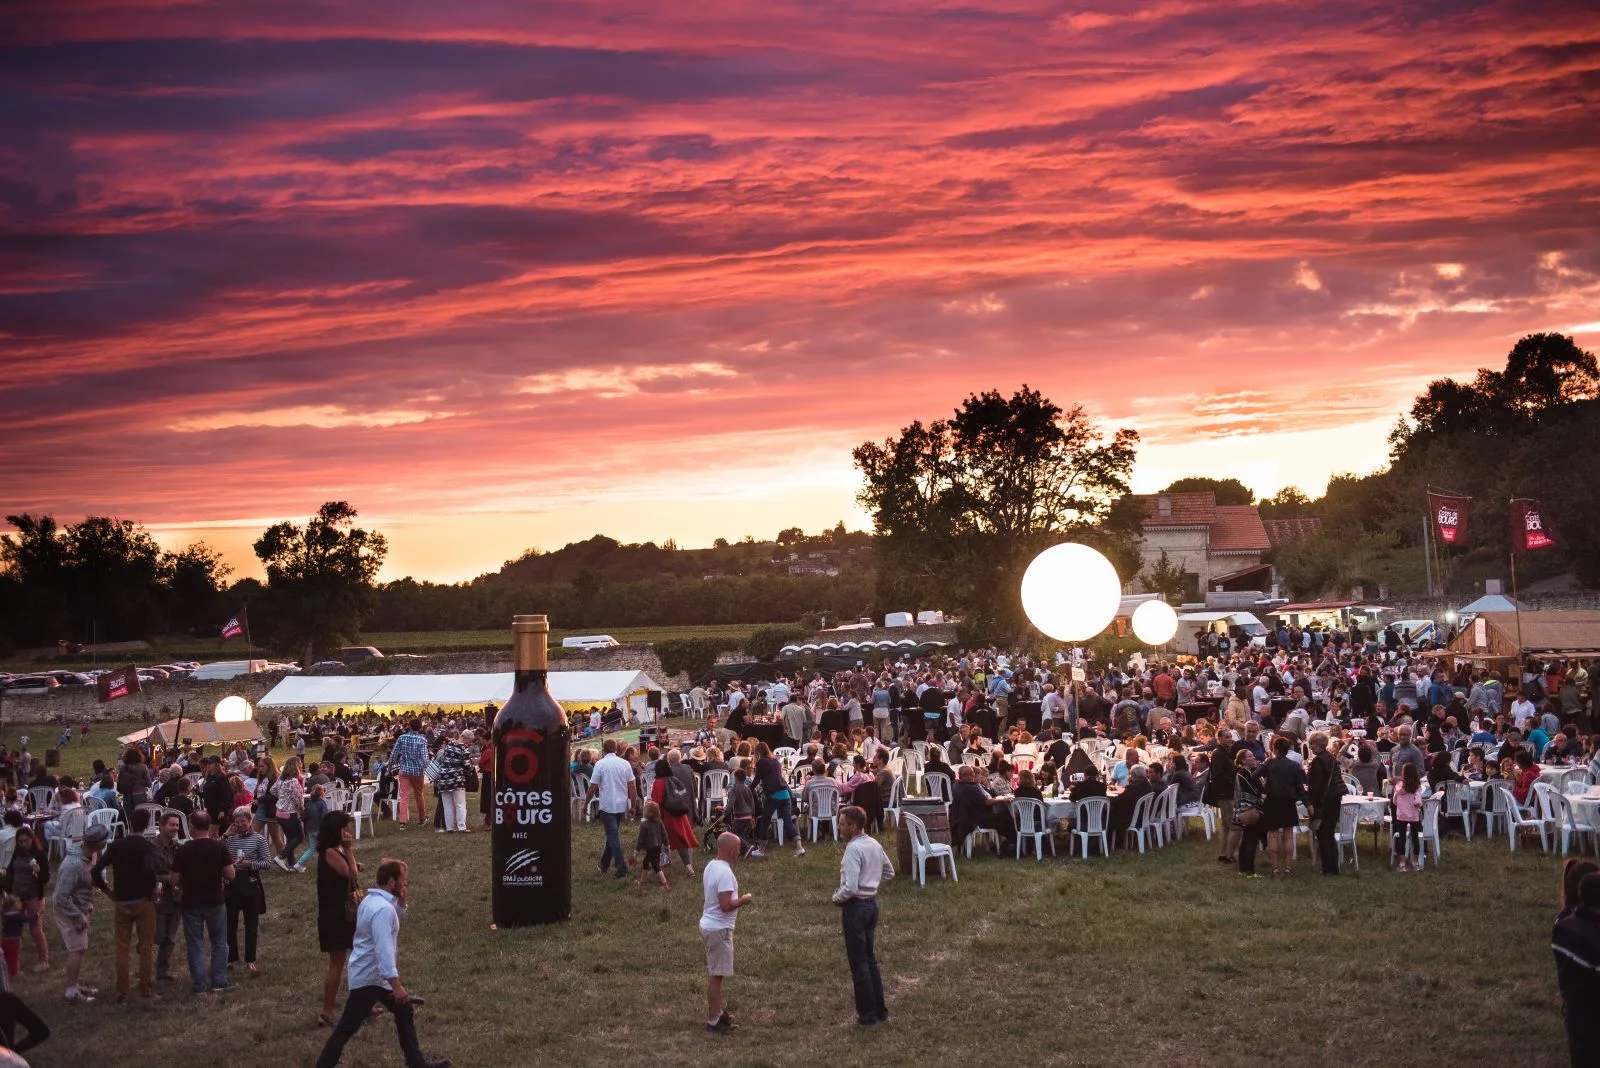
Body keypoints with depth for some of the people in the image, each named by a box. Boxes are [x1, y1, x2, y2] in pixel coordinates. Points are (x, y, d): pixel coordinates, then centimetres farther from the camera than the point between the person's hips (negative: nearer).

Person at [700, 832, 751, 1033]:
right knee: (717, 975, -2)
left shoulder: (711, 867, 8)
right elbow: (726, 905, -26)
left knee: (715, 974, 19)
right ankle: (713, 1021, 3)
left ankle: (717, 1012, 30)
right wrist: (743, 900, -11)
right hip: (719, 929, -10)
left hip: (709, 925, 10)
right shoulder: (725, 873, -22)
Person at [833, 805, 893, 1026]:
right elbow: (889, 872, 21)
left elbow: (850, 888, -26)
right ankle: (879, 1010, 23)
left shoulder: (853, 849, -21)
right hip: (872, 903, 9)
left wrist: (836, 898, -8)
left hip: (855, 907, -9)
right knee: (870, 959, 18)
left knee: (859, 963, 2)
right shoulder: (874, 844, 7)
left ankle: (867, 1015, 8)